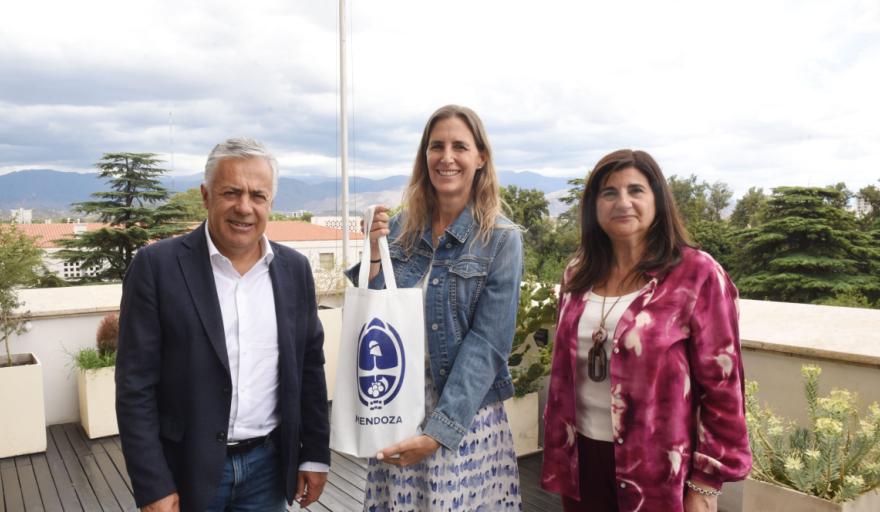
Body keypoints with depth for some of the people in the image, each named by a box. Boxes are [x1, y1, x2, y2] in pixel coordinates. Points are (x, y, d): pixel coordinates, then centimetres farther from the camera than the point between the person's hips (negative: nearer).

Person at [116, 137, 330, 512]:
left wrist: (316, 454, 6)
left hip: (268, 466, 3)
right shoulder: (158, 266, -10)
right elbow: (135, 385, -10)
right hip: (186, 469, -3)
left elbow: (310, 367, 6)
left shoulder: (294, 269, 0)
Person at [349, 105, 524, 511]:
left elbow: (486, 344, -13)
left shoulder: (501, 240, -9)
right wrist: (374, 260, -13)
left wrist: (439, 430, -19)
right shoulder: (399, 229, 1)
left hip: (465, 418, -3)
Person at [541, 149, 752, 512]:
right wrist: (557, 457, 10)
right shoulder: (578, 274, 3)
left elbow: (721, 386, -10)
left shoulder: (698, 274, -11)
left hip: (658, 468, -4)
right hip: (583, 461, 4)